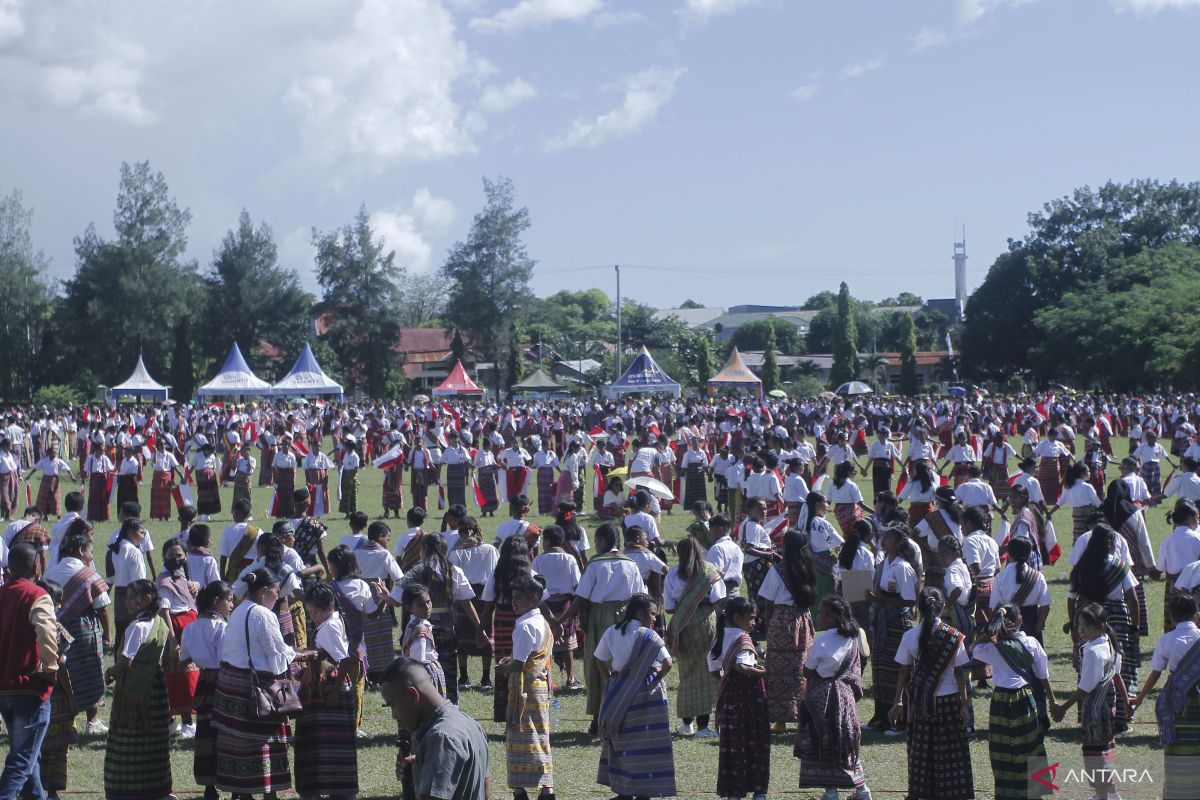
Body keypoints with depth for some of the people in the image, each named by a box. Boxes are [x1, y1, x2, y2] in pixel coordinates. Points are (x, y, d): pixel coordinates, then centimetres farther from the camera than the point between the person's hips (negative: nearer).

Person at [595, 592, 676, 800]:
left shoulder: (612, 633, 3)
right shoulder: (648, 636, -12)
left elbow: (601, 661, 7)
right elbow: (667, 663, -17)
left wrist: (610, 680, 14)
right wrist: (658, 676, 0)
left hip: (618, 692, 5)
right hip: (646, 693, -5)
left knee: (620, 739, 13)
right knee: (646, 742, 2)